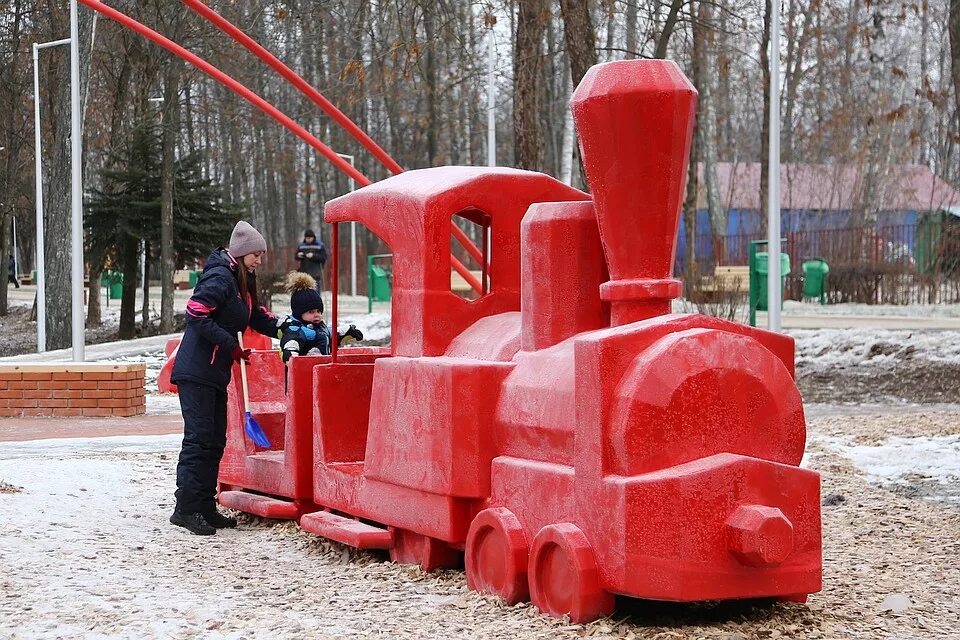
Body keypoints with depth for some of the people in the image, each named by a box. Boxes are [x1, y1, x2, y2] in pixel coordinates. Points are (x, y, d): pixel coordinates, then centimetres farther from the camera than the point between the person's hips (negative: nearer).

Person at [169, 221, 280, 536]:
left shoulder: (242, 283, 16)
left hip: (215, 373, 10)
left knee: (215, 441, 10)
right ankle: (185, 508, -8)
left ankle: (205, 507, 16)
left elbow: (258, 318, 25)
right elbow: (196, 313, -22)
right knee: (199, 438, -10)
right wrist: (230, 345, -19)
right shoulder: (220, 277, -13)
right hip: (197, 371, -10)